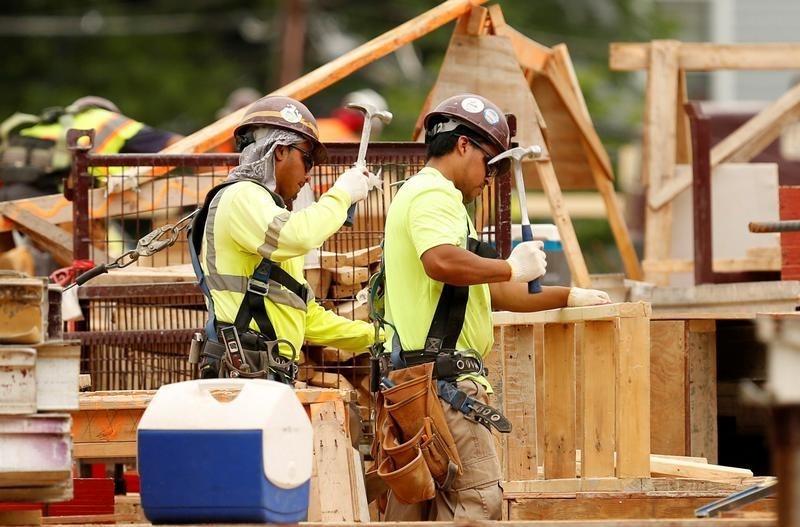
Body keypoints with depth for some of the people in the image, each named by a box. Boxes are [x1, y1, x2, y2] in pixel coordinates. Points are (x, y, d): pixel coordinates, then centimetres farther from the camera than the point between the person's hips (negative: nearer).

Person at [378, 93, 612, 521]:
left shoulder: (422, 195, 27)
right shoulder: (433, 194, -7)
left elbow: (491, 292, 31)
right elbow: (442, 261, -29)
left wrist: (567, 297, 28)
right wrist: (512, 267, -17)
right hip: (441, 373, -11)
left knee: (414, 504, 10)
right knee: (478, 498, -14)